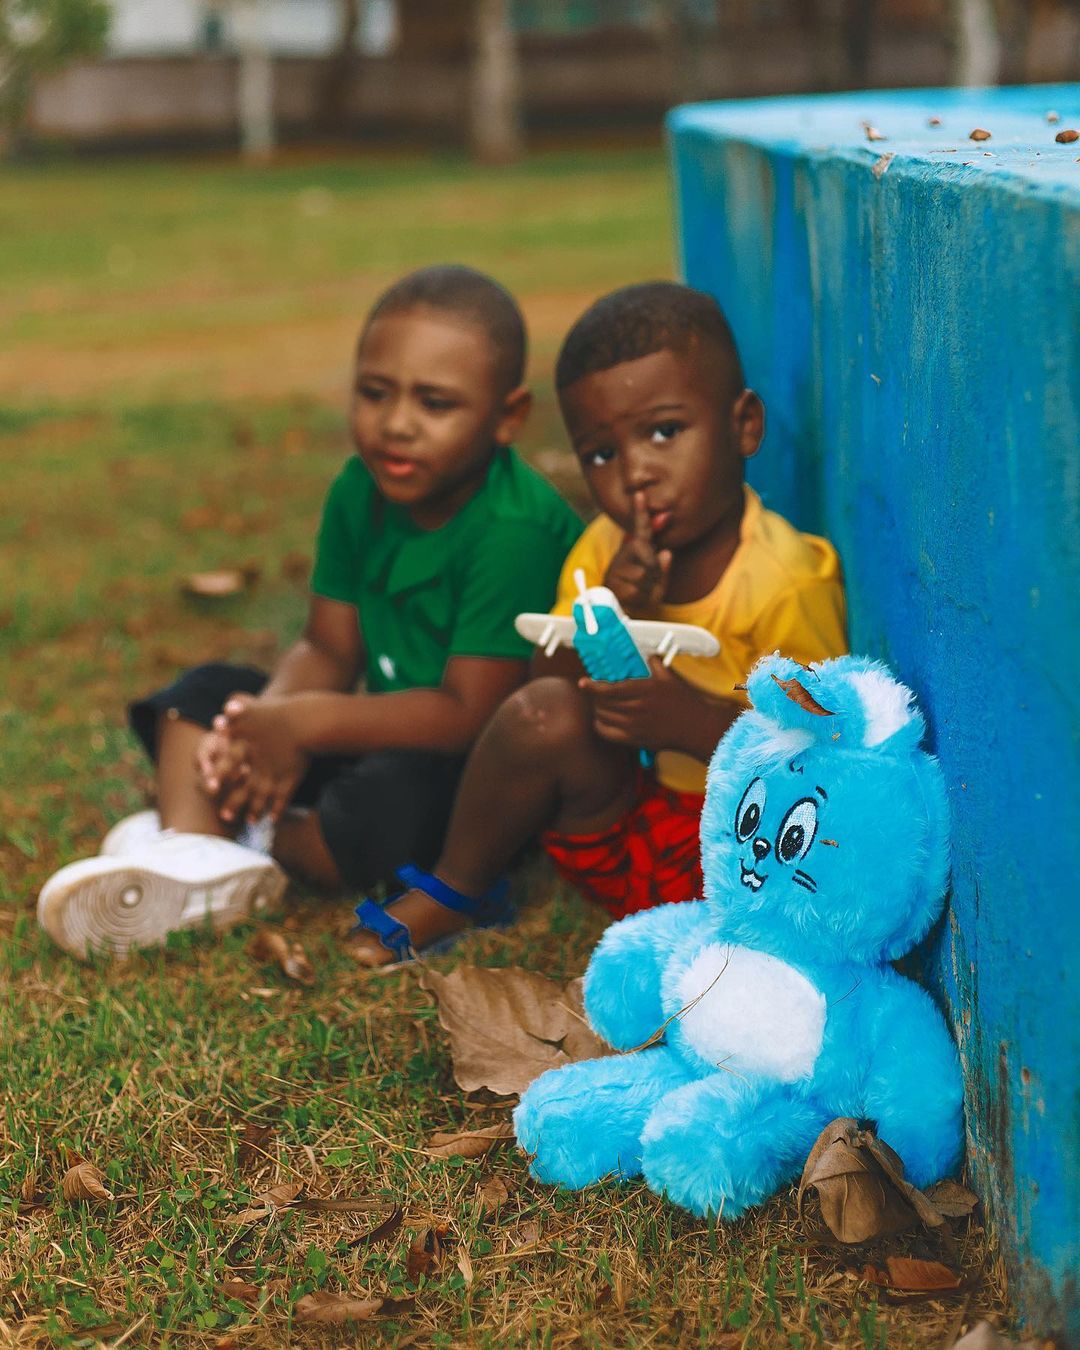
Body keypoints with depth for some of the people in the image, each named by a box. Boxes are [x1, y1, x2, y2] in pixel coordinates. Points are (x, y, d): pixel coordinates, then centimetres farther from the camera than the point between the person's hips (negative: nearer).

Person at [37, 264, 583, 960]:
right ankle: (192, 852, -24)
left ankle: (254, 839, -7)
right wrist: (268, 724, -21)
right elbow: (328, 651, 1)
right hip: (392, 733, 8)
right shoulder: (360, 492, -2)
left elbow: (470, 714, -27)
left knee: (383, 805, -37)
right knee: (208, 692, 2)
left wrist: (304, 723, -25)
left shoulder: (515, 531, -26)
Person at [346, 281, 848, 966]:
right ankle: (445, 896, -1)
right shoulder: (607, 551, 0)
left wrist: (695, 722, -33)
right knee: (545, 712, -22)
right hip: (628, 828, 4)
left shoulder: (787, 582, -18)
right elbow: (548, 691, -4)